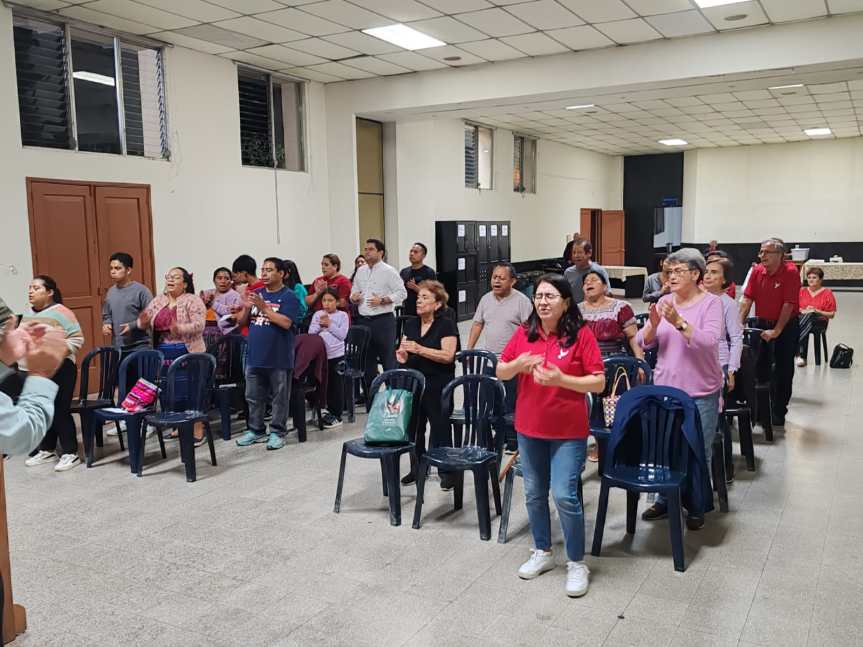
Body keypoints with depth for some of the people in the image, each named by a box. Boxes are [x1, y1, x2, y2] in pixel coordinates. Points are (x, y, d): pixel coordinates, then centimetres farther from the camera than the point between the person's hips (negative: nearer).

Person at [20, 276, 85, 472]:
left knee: (60, 412, -4)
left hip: (57, 372, -7)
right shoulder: (27, 315, 13)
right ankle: (47, 451, 26)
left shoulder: (60, 312, -9)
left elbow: (77, 338, -13)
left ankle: (70, 453, 4)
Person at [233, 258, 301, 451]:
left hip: (279, 357, -6)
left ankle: (277, 432, 14)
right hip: (255, 356, 6)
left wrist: (264, 307, -21)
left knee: (279, 397, 5)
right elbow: (241, 321, 11)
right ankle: (256, 430, 26)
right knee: (253, 397, 14)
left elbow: (286, 322, -19)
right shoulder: (256, 293, 10)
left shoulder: (289, 296, -7)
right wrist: (246, 308, -10)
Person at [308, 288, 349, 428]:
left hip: (337, 355, -4)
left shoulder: (342, 315, 0)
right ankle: (329, 411, 25)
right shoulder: (317, 314, 9)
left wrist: (330, 324, -12)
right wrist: (320, 325, -12)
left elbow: (342, 335, -8)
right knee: (325, 384, 12)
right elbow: (311, 332, 3)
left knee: (337, 385, 2)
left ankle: (337, 415, 9)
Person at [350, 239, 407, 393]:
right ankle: (369, 393, 22)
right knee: (366, 359, 12)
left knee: (388, 359, -3)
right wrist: (353, 297, -1)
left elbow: (401, 293, -8)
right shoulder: (360, 271, 13)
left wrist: (382, 300, -17)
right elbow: (354, 291, 22)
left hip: (383, 321, -6)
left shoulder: (388, 271, -4)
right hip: (363, 321, 6)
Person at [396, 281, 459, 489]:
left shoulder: (446, 325, -7)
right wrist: (403, 356, -9)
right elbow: (403, 353, 15)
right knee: (414, 426, 9)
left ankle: (447, 471, 11)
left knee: (440, 427, 0)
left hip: (438, 387, -6)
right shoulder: (410, 325, 13)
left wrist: (419, 349, -22)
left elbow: (448, 356, -16)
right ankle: (417, 468, 24)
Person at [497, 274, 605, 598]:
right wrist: (517, 364, -15)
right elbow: (501, 373, 7)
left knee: (564, 495, -7)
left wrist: (561, 380, -24)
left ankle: (577, 563, 12)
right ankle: (542, 552, 34)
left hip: (568, 431, -4)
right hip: (529, 427, 5)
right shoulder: (523, 333, 1)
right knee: (534, 494, 15)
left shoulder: (581, 335, -11)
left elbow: (599, 383, -11)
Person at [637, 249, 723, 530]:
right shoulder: (664, 301, 4)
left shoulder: (711, 303, -8)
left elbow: (710, 341, -22)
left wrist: (679, 322, -32)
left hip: (700, 393, -4)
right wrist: (653, 324, -18)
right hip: (664, 388, 4)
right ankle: (664, 501, 29)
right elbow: (643, 342, 2)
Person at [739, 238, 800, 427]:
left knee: (783, 372, 4)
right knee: (758, 368, 7)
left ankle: (779, 413, 15)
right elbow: (747, 298, -2)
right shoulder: (757, 271, -2)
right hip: (762, 324, 5)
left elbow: (789, 305, -19)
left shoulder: (790, 272, -16)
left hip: (786, 326, -4)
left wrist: (776, 331, -21)